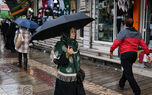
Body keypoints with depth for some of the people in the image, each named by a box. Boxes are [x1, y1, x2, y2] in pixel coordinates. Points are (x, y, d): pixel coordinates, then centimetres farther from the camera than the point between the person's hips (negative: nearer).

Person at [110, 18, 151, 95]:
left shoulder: (123, 32, -9)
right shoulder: (138, 33, 11)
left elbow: (116, 42, -13)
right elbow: (143, 44, 8)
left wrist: (111, 50, 1)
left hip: (125, 54, -7)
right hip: (134, 54, 8)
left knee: (129, 74, -6)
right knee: (127, 69, 26)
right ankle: (121, 84, 40)